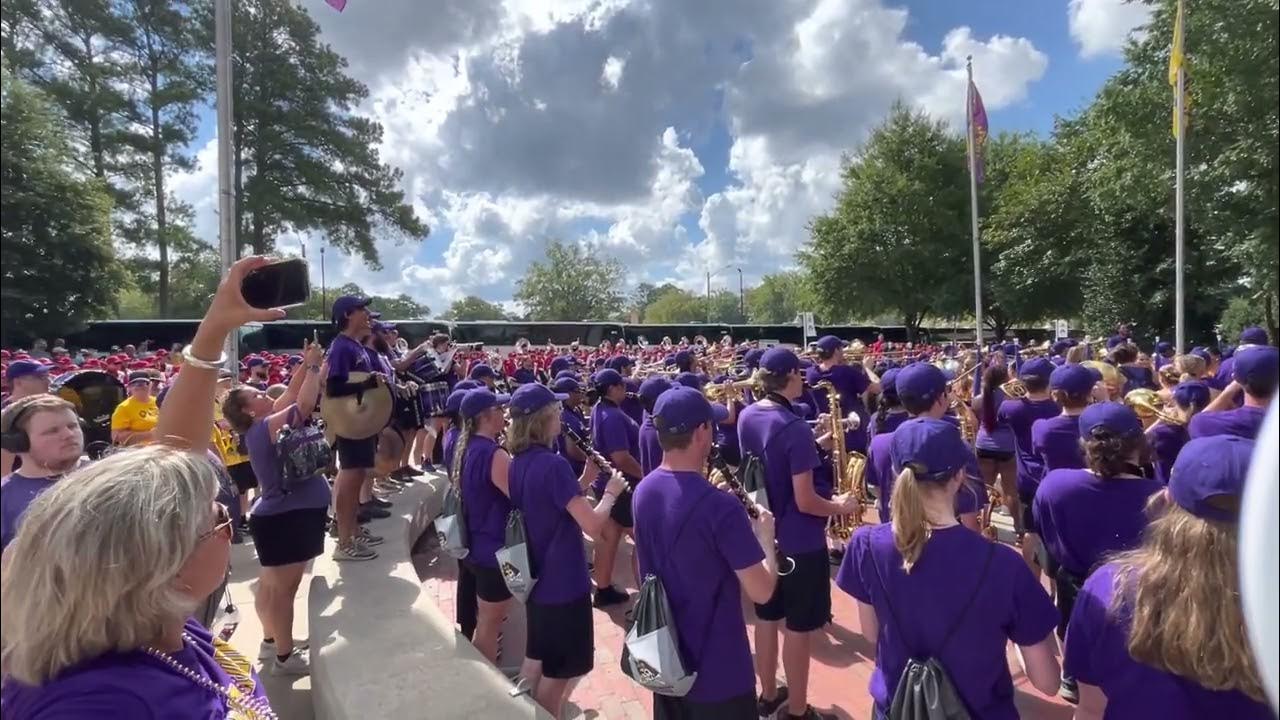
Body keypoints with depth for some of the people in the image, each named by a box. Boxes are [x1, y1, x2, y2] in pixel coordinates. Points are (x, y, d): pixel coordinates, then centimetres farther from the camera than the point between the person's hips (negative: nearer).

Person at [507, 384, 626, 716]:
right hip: (563, 583, -9)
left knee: (536, 660, 25)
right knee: (558, 672, 11)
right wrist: (611, 491, -10)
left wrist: (586, 479, 5)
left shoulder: (518, 463, 2)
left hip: (535, 577, 9)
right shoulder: (553, 464, -25)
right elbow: (592, 525, -27)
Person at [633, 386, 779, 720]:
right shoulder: (719, 506, -28)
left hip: (664, 659, 7)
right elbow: (761, 591, -21)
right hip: (717, 670, -6)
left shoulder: (643, 491, -4)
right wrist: (765, 536, -5)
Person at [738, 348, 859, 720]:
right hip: (799, 543, -7)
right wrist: (841, 506, -5)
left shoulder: (747, 416, -1)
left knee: (767, 617, 20)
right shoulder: (795, 428, -24)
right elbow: (805, 502, -22)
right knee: (798, 627, 9)